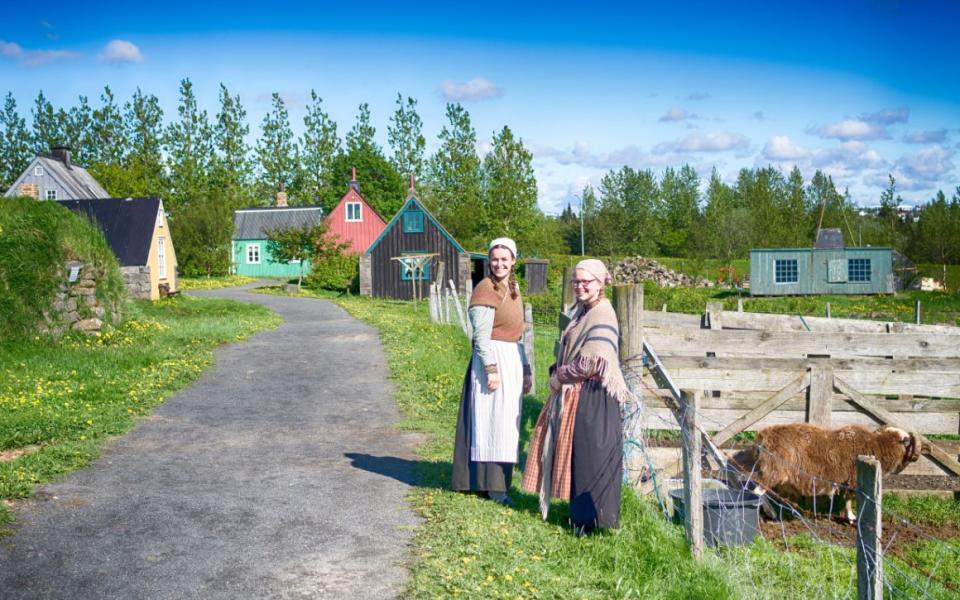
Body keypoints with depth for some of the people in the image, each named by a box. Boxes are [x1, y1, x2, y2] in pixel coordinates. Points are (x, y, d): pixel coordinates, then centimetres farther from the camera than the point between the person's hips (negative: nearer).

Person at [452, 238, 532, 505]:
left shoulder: (513, 290, 15)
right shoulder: (485, 289, -11)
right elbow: (481, 335, -17)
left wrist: (525, 370, 18)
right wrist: (491, 369, -22)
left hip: (513, 362, 8)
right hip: (493, 361, -8)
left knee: (506, 423, 13)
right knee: (492, 421, -3)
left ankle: (500, 479, 23)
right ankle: (493, 485, 4)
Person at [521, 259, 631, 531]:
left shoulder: (602, 315, -16)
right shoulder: (582, 311, 13)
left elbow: (592, 362, -22)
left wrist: (561, 376, -12)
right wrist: (557, 374, 5)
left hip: (592, 396, -9)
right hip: (572, 393, 9)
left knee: (588, 454, -1)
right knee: (571, 451, 15)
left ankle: (591, 516, 10)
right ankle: (580, 509, 27)